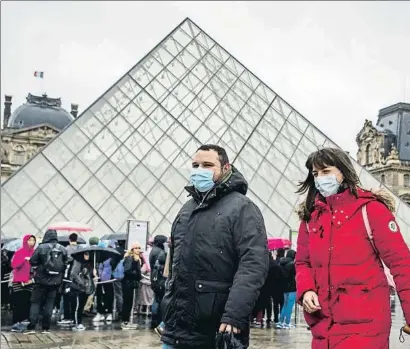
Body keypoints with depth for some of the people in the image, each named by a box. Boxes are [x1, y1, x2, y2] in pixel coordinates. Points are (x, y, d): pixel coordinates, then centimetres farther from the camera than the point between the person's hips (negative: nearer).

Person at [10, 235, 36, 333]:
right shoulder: (19, 252, -3)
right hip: (19, 282, -4)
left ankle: (19, 322, 10)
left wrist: (32, 278, 0)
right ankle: (15, 324, -2)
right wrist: (25, 259, -23)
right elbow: (13, 265, -12)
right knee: (18, 303, -5)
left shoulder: (34, 253, 8)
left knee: (26, 303, 2)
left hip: (29, 282, 4)